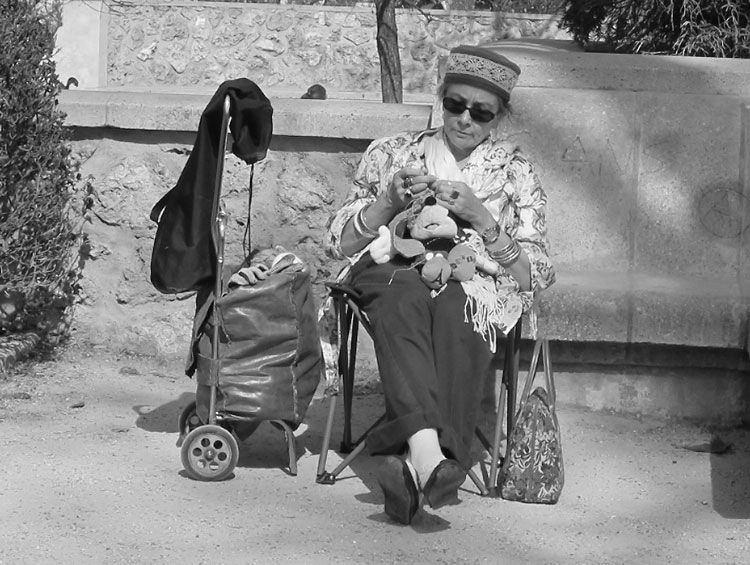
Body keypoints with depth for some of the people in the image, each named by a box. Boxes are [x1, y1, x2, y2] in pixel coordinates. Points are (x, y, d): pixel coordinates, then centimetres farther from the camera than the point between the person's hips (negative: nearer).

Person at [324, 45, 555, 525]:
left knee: (455, 309, -39)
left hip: (476, 288, 0)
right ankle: (427, 449, -59)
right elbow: (339, 243, 12)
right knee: (405, 296, -38)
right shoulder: (392, 152, 17)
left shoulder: (515, 173, 14)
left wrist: (481, 217, -10)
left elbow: (534, 276, 4)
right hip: (392, 272, 0)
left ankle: (412, 464, -54)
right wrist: (389, 202, -6)